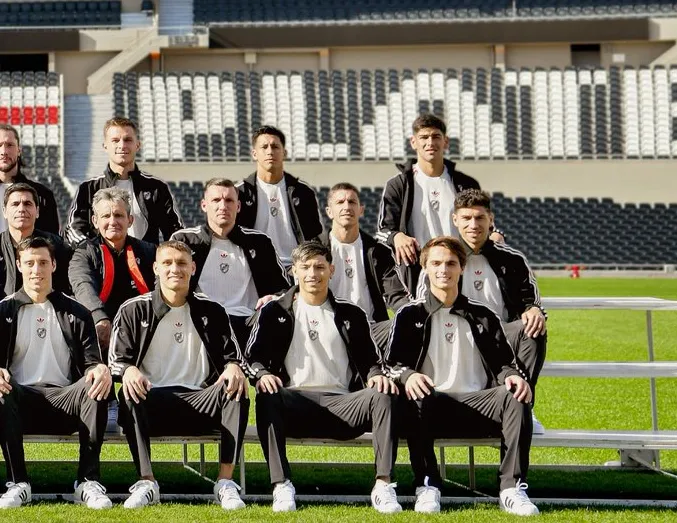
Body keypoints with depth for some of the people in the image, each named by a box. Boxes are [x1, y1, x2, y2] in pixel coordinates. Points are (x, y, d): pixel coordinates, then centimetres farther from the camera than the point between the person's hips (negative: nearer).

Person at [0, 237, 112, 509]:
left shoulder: (75, 313, 18)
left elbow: (92, 361, 9)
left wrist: (101, 370, -18)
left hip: (65, 399, 1)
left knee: (96, 387, -33)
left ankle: (88, 482, -30)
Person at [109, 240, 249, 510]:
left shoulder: (211, 311, 14)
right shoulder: (133, 311, 10)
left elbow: (232, 356, 13)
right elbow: (117, 359, 4)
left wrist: (233, 367, -13)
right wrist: (129, 371, -21)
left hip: (199, 401, 1)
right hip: (151, 400, -1)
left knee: (236, 391, -30)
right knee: (129, 396, -36)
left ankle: (226, 483, -30)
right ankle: (146, 482, -35)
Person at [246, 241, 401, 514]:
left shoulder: (351, 315, 20)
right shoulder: (274, 313, 14)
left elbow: (369, 361, 16)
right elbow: (253, 356, 6)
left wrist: (377, 376, -9)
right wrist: (262, 374, -18)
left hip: (342, 404, 2)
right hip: (295, 403, -1)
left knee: (383, 396, -29)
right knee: (267, 397, -36)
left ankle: (383, 486, -32)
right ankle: (281, 486, -37)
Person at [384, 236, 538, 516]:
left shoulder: (482, 317, 22)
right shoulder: (409, 315, 15)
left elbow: (503, 362, 15)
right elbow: (391, 363, 4)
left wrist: (512, 376, -10)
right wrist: (408, 375, -20)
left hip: (477, 404, 2)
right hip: (431, 405, -2)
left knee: (515, 398, -30)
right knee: (418, 398, -39)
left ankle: (512, 487, -31)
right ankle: (427, 487, -30)